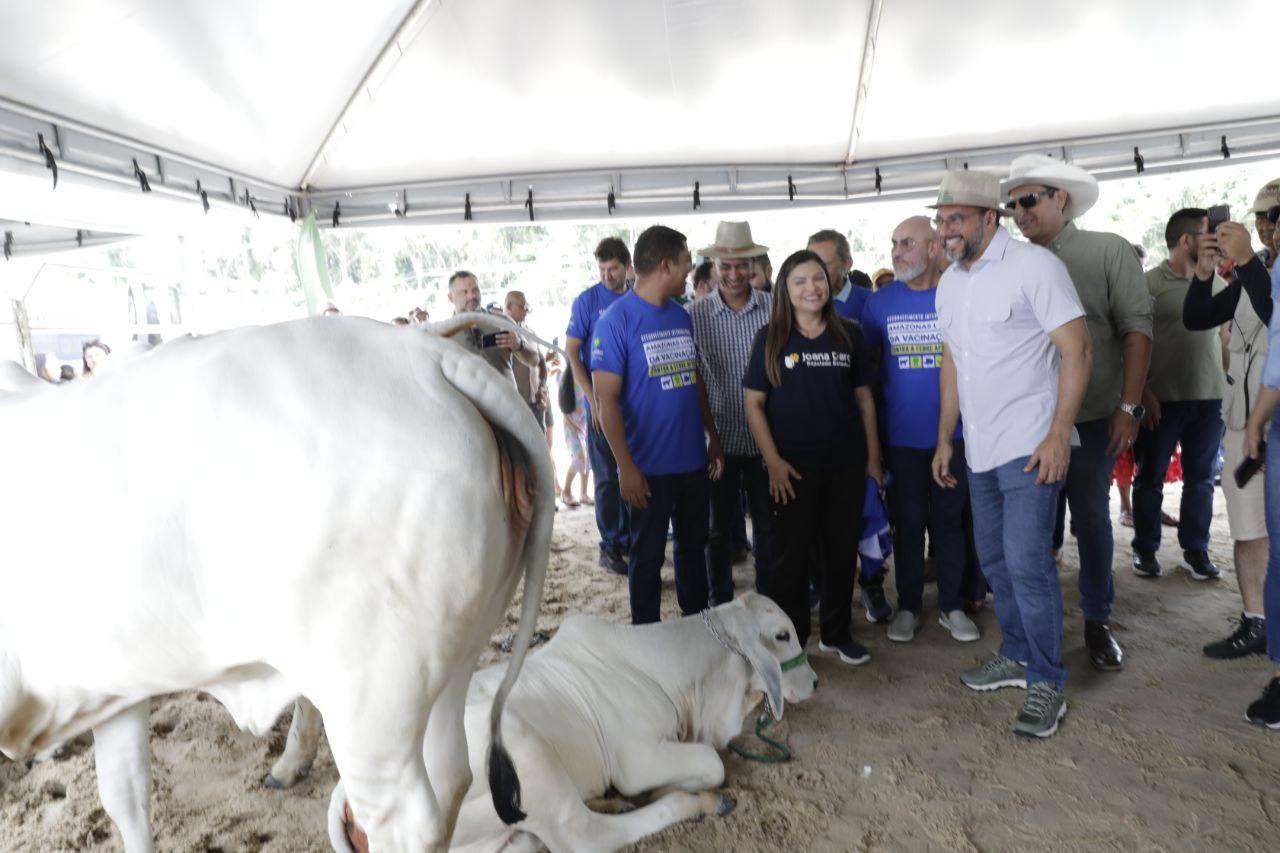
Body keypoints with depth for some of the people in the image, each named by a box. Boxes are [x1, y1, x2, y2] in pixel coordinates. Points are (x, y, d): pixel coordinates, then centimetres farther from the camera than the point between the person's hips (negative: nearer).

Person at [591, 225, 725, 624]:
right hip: (649, 468, -6)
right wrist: (626, 467, -18)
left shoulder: (682, 316, 7)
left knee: (693, 548, 19)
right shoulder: (616, 319, -12)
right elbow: (606, 400, -15)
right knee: (647, 556, 10)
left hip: (694, 462, 6)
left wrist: (713, 439, 12)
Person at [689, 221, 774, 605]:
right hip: (719, 440, 0)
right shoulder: (696, 314, -5)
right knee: (720, 527, 14)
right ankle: (720, 603, 31)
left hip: (765, 440, 1)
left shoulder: (774, 308, -3)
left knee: (768, 526, 14)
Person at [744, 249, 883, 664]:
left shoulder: (849, 334, 4)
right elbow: (754, 402, -4)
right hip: (793, 466, -2)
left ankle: (837, 633, 30)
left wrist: (873, 457, 6)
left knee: (842, 550, 12)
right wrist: (773, 461, -10)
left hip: (846, 463, 3)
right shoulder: (771, 338, -3)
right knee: (791, 553, 5)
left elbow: (864, 398, 9)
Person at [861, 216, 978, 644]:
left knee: (949, 519, 11)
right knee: (907, 523, 10)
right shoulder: (880, 301, -1)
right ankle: (908, 606, 25)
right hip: (901, 435, 0)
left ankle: (951, 605, 26)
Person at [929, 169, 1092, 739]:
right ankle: (1017, 657, 31)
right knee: (994, 558, 14)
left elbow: (1077, 349, -14)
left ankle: (1047, 684, 8)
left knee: (1027, 562, -8)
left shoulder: (1032, 265, -10)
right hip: (980, 450, 7)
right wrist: (945, 439, 15)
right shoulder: (949, 283, 11)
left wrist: (1058, 434, -19)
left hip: (1030, 446, -7)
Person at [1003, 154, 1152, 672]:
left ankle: (1097, 621, 24)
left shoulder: (1109, 250, -2)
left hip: (1093, 417, -2)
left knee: (1091, 518, 7)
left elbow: (1137, 328, -6)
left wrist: (1128, 407, -11)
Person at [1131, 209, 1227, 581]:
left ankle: (1196, 549, 21)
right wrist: (1144, 392, -13)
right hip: (1162, 399, -4)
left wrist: (1226, 382, 7)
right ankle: (1145, 549, 17)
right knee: (1150, 477, 5)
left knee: (1200, 478, 10)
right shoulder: (1149, 283, -6)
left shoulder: (1217, 282, 10)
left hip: (1210, 398, 5)